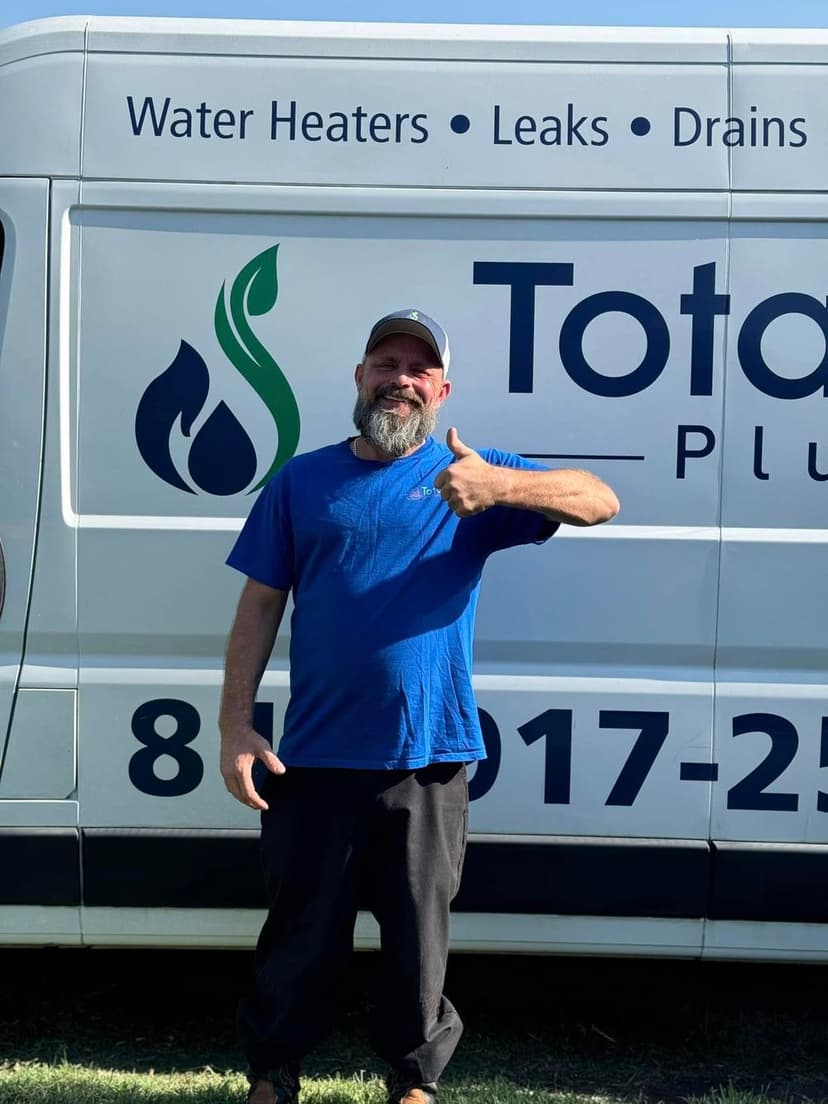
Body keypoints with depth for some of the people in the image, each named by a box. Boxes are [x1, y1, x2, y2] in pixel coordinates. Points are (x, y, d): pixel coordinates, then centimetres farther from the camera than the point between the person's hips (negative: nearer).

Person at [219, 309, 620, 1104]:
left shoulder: (469, 474, 2)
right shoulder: (302, 481, 6)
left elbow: (598, 502, -9)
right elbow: (259, 606, 5)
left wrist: (500, 485, -29)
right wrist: (236, 724, -4)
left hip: (427, 756, 0)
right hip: (314, 755, 1)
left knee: (418, 935, 13)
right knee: (301, 933, 12)